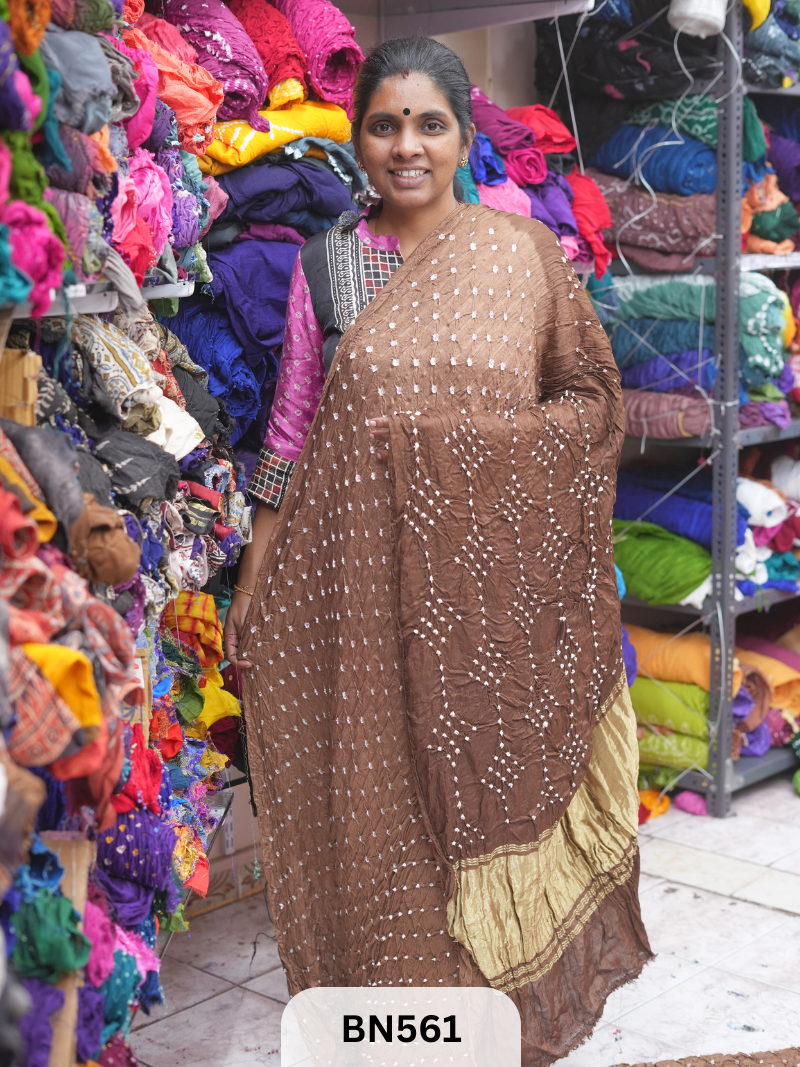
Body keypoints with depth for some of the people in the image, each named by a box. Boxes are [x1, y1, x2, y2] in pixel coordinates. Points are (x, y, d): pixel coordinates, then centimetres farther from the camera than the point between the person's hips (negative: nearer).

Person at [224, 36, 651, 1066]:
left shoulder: (525, 251, 1)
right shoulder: (322, 263, 4)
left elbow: (593, 396, 5)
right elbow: (292, 423, 6)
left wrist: (495, 438, -12)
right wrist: (253, 576, 3)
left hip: (495, 573, 0)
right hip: (368, 575, 1)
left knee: (498, 772, 9)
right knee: (383, 784, 5)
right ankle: (402, 977, 24)